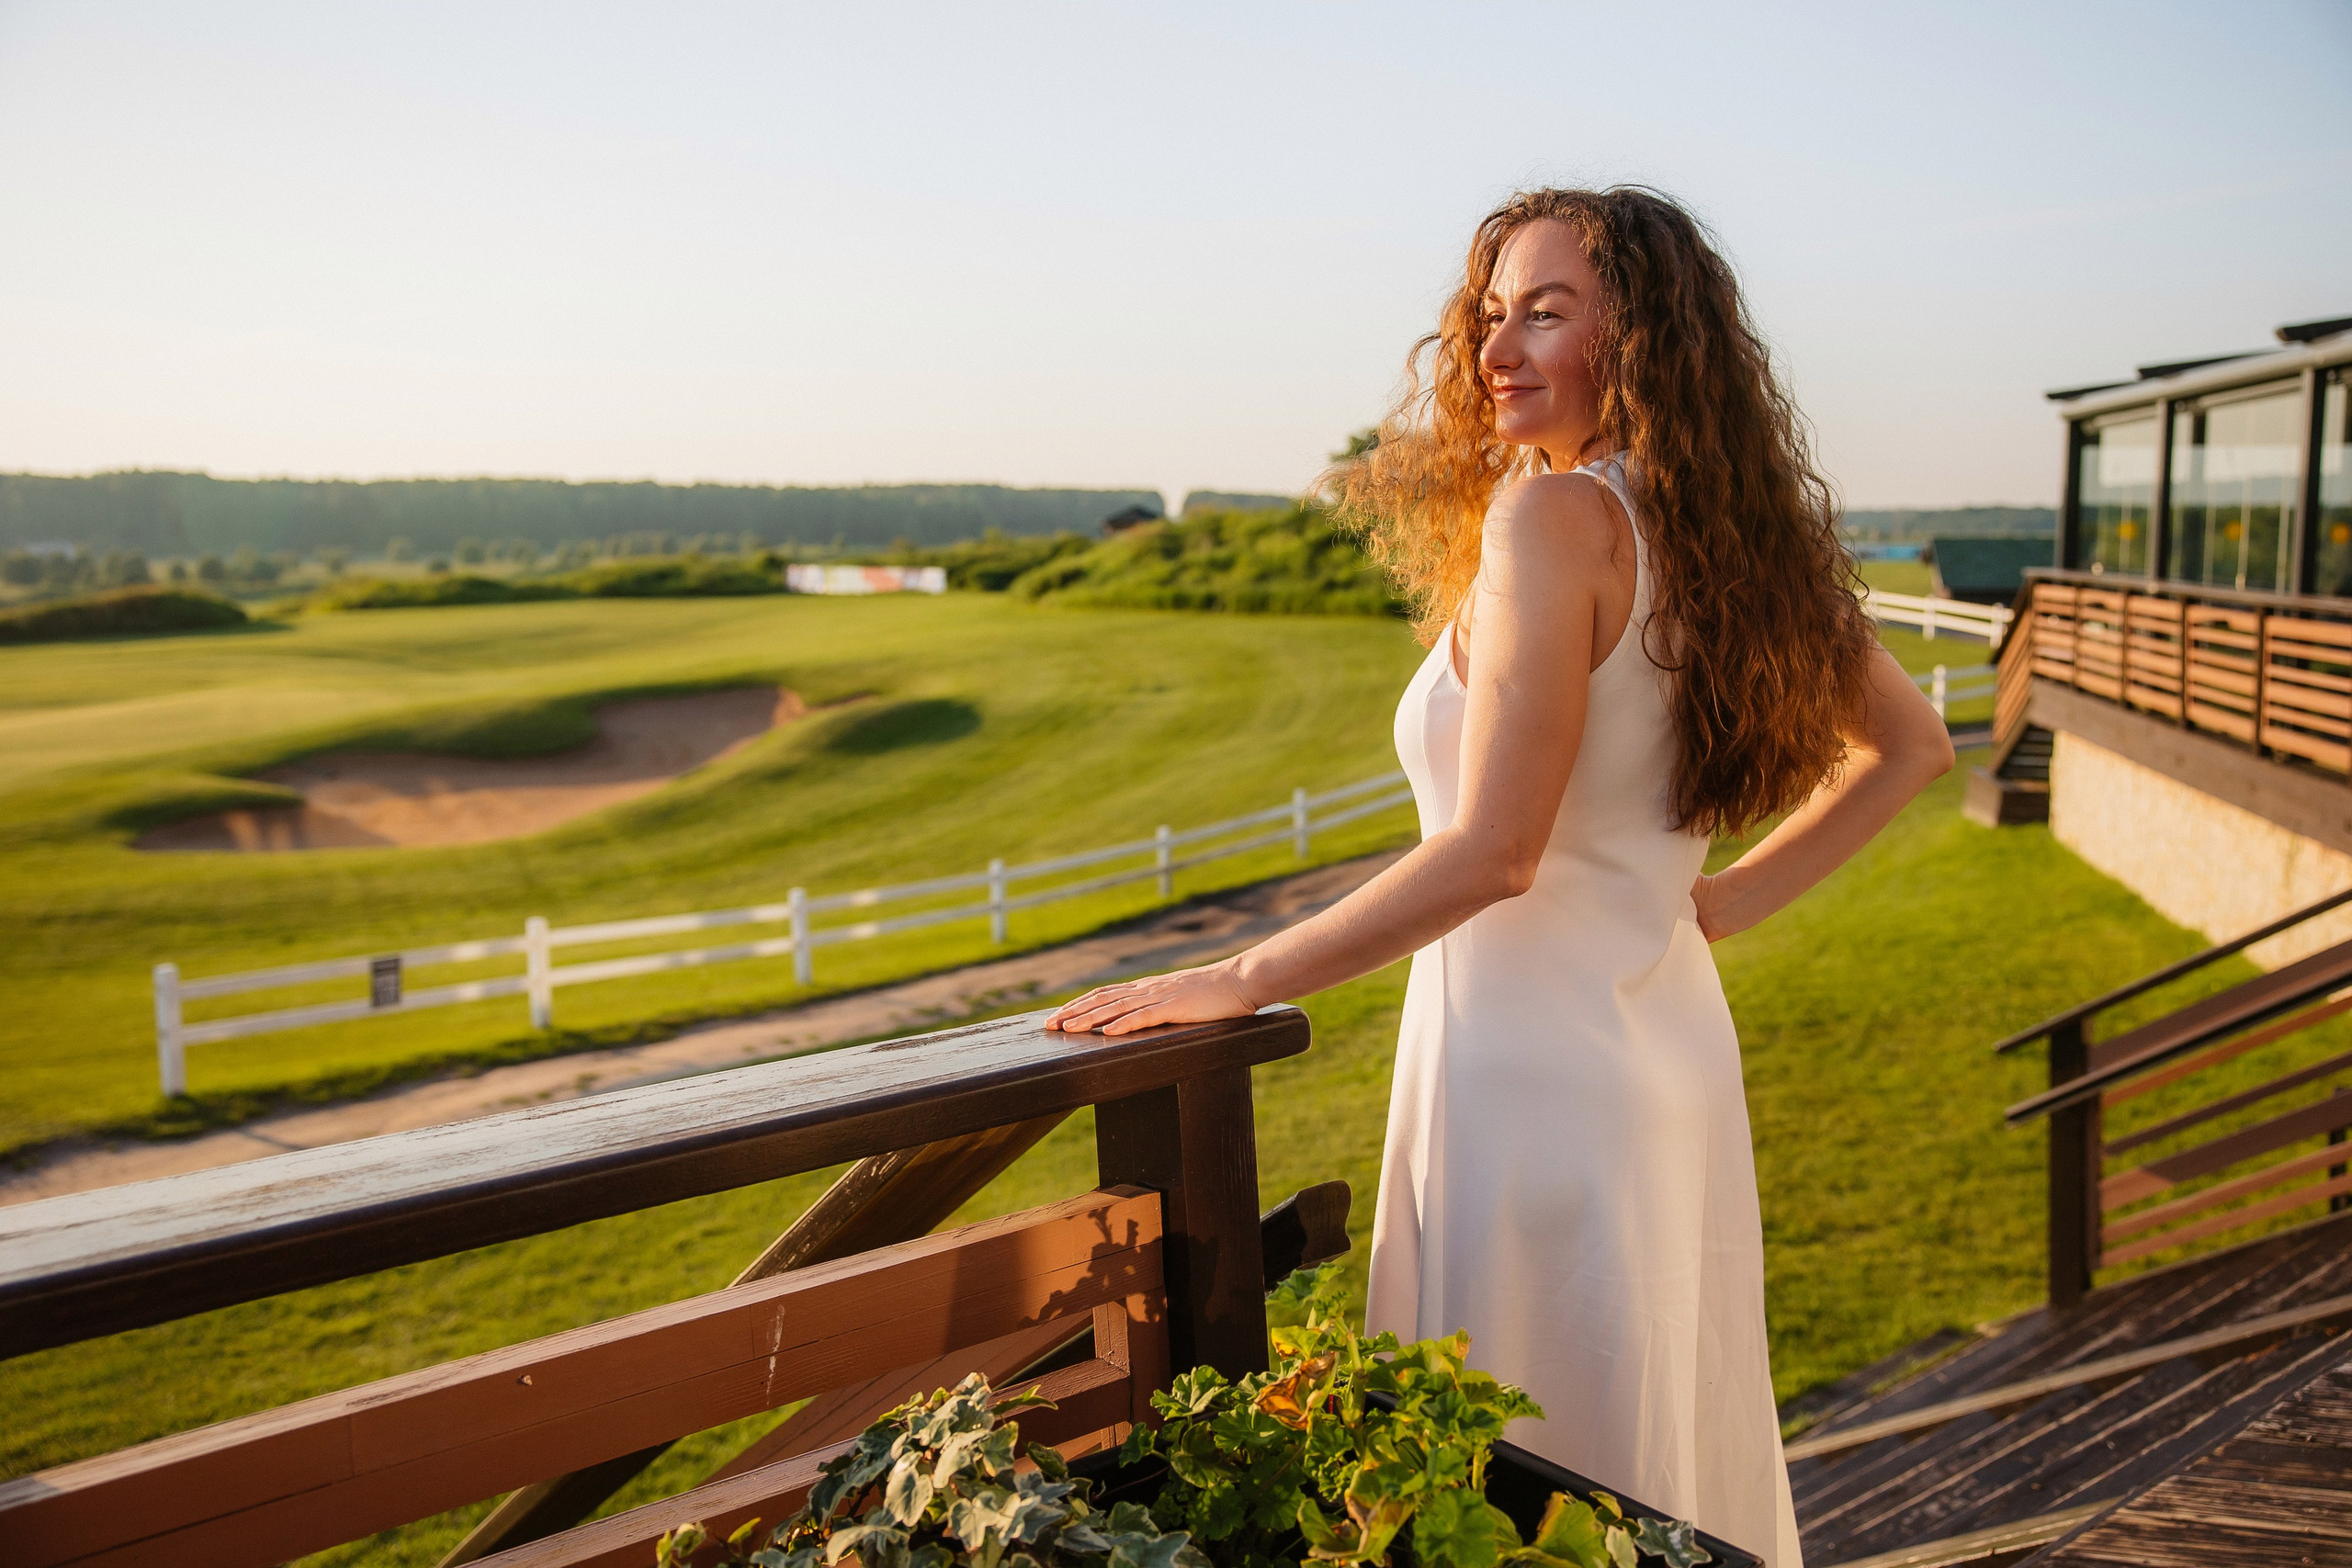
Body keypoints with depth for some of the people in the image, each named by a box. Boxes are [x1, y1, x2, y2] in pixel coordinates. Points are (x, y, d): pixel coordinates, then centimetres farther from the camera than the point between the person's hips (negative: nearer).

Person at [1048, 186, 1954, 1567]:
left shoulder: (1553, 518, -17)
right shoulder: (1728, 530, 8)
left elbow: (1493, 854, -22)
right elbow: (1908, 747, 18)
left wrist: (1240, 981, -14)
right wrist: (1724, 900, 12)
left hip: (1536, 1060, -9)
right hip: (1673, 1049, 9)